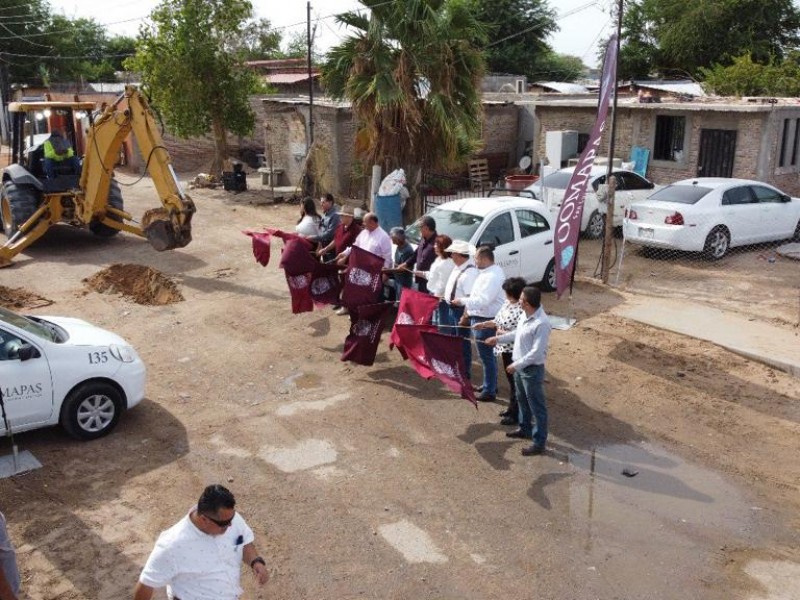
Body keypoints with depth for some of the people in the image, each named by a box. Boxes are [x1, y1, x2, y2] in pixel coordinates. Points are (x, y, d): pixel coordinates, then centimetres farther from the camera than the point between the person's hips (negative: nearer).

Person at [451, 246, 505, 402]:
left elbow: (483, 301, -29)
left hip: (485, 321, -10)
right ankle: (490, 385, 35)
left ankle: (489, 391, 9)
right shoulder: (486, 272, 9)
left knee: (486, 356, -1)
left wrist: (462, 301, -21)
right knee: (488, 354, 21)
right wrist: (468, 314, 17)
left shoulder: (493, 276, -23)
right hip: (480, 318, 10)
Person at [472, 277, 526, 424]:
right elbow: (498, 321, 16)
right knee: (511, 379, 21)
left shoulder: (521, 310, -26)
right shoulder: (508, 304, 4)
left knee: (515, 382, 4)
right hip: (506, 349, 9)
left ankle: (516, 415, 16)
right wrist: (484, 325, 6)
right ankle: (512, 408, 37)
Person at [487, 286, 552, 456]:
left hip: (532, 369, -9)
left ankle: (539, 443, 14)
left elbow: (536, 352, -27)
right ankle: (525, 429, 45)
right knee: (522, 400, 25)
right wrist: (498, 339, 21)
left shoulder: (541, 324, -29)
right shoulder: (525, 315, -1)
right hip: (520, 366, 9)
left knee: (537, 406, 4)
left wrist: (516, 365, -22)